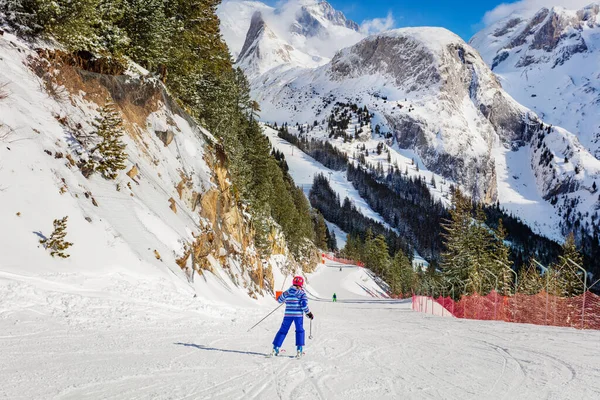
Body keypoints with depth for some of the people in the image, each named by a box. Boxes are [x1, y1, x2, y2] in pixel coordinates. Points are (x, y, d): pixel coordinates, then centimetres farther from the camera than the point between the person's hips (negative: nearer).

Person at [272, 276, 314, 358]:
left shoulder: (287, 292, 4)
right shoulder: (302, 293, -5)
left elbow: (279, 300, 15)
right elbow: (304, 305, -13)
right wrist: (309, 313, -1)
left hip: (288, 314, 2)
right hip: (298, 314, -2)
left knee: (283, 330, 11)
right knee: (300, 330, 12)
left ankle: (275, 348, 7)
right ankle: (299, 349, 0)